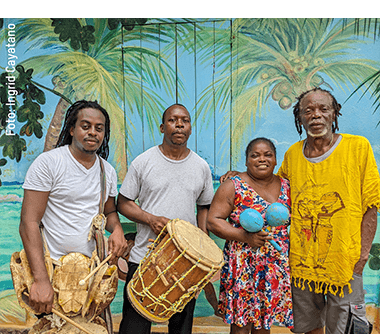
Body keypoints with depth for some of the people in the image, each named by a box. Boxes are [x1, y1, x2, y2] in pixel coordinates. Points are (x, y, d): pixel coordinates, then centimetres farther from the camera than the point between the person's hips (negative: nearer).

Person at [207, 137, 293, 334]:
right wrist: (244, 236, -20)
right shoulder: (233, 187, -6)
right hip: (243, 266, -4)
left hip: (277, 267, 4)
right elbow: (213, 221, -9)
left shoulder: (286, 187, 7)